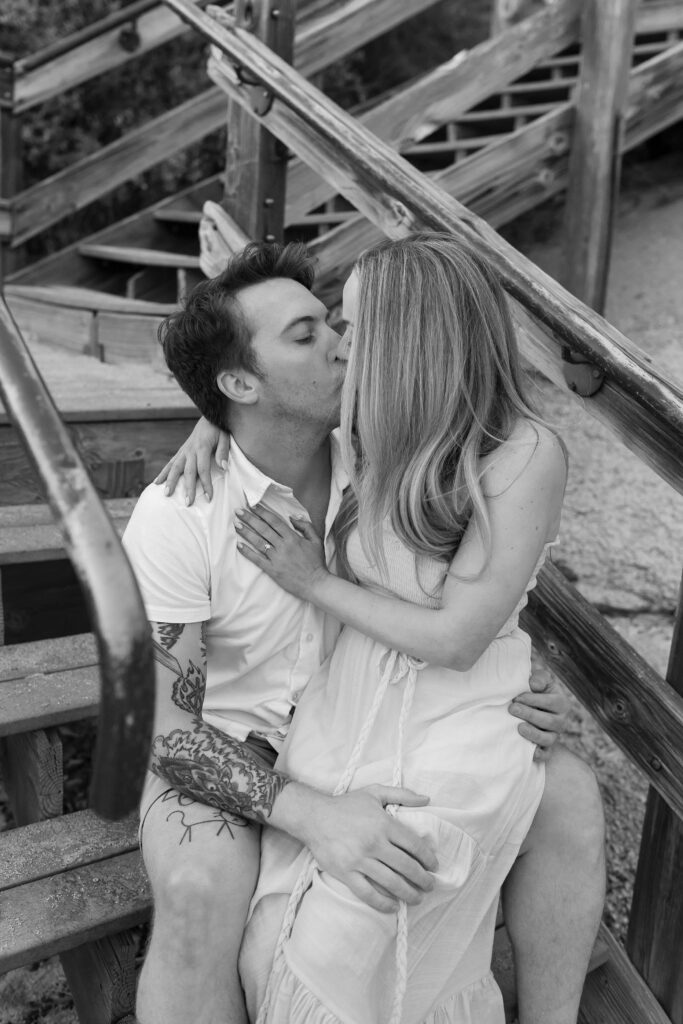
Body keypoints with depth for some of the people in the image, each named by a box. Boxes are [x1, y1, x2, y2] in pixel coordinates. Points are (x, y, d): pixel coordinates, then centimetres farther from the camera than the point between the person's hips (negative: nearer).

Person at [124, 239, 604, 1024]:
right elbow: (164, 726, -21)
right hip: (225, 752, -4)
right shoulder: (174, 518, -23)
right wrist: (310, 815, -35)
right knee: (202, 890, -37)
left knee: (567, 795, -10)